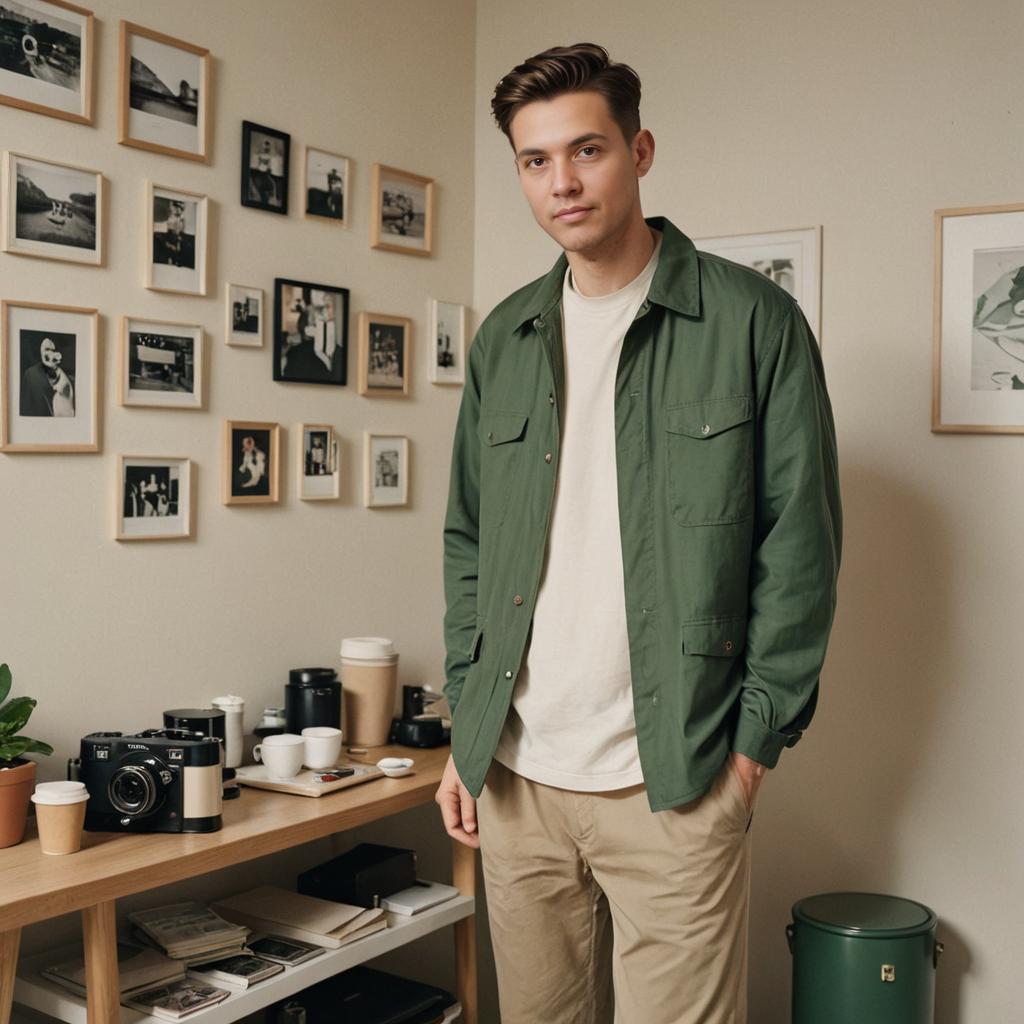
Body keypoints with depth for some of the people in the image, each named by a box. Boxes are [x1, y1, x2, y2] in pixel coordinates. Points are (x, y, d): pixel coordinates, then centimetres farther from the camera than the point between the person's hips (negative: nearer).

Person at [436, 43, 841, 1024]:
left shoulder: (752, 320, -4)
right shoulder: (503, 339, 9)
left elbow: (800, 543, -4)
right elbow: (468, 542, 13)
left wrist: (756, 736, -7)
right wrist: (466, 726, 9)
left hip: (675, 783, -4)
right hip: (516, 773, 4)